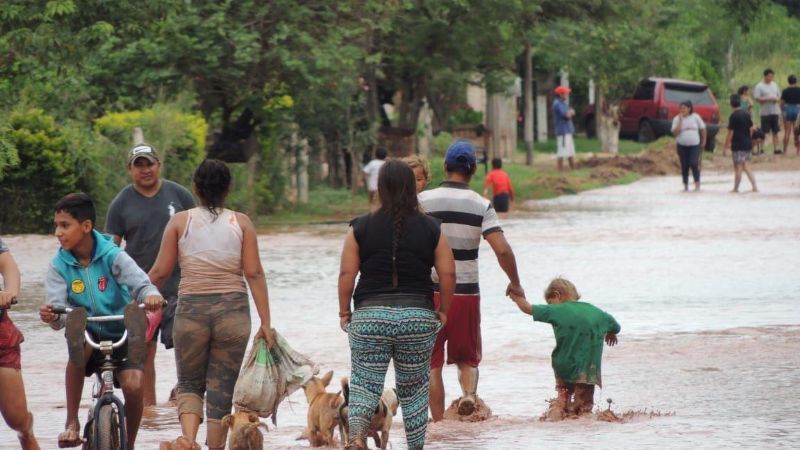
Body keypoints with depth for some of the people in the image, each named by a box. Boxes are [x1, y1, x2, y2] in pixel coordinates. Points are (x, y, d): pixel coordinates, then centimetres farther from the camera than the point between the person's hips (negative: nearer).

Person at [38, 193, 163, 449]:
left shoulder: (112, 256, -10)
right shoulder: (59, 265, -5)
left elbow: (140, 281, -21)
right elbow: (58, 307, -13)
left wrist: (150, 294, -45)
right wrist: (52, 317, -38)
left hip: (122, 335, -1)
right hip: (89, 336, 1)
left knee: (133, 386, -24)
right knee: (78, 344, -35)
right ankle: (72, 423, -25)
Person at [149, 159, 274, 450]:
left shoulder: (180, 221, 0)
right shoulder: (241, 223, 1)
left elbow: (160, 272, -1)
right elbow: (254, 274, -3)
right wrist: (265, 323, -2)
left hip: (191, 309, 0)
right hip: (233, 310, 0)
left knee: (189, 383, 13)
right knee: (222, 388, 9)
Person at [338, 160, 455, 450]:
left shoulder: (361, 228, -1)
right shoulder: (431, 229, 1)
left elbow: (347, 273, -4)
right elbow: (448, 273, 0)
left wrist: (344, 311, 7)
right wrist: (443, 309, 13)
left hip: (370, 315, -1)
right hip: (418, 317, 1)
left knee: (365, 383, 3)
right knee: (414, 389, 14)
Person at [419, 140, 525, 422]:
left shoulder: (423, 201, -3)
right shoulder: (481, 205, -2)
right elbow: (502, 250, -10)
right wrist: (515, 284, 5)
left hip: (430, 291, -1)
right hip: (466, 291, 1)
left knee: (432, 362, 9)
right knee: (467, 357, 15)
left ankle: (438, 422, 5)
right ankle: (469, 391, -16)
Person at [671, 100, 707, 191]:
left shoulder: (695, 117, 1)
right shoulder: (677, 119, 1)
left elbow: (702, 129, 9)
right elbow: (675, 132, -10)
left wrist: (703, 140, 10)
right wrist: (680, 121, -15)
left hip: (694, 145, -1)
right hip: (682, 145, 1)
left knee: (694, 163, -15)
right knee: (684, 166, 4)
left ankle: (697, 184, -5)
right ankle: (685, 185, 13)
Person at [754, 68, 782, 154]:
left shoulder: (775, 85, 12)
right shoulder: (759, 86, -5)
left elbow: (779, 96, 17)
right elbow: (757, 98, -12)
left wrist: (777, 99, -6)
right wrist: (768, 99, -19)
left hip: (775, 111, 5)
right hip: (765, 112, -5)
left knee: (775, 131, 4)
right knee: (764, 132, -3)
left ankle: (775, 148, 6)